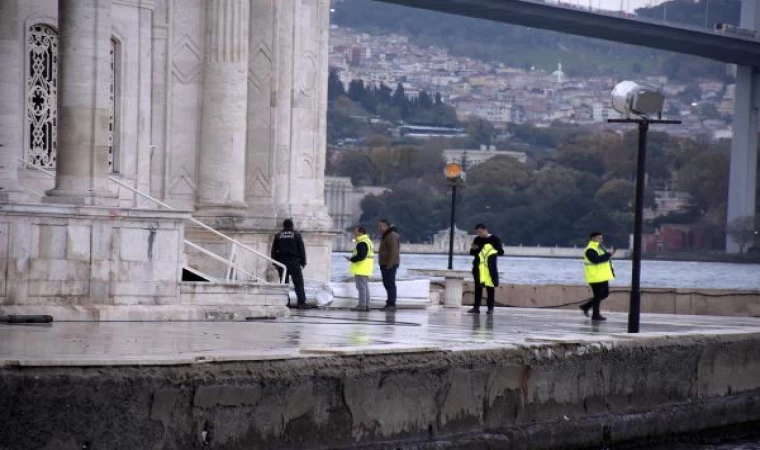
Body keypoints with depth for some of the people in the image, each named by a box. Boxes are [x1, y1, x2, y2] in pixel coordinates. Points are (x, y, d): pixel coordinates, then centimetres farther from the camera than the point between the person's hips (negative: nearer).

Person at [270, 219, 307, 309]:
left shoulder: (278, 236, 7)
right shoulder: (297, 235, 1)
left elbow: (274, 250, 9)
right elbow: (301, 250, 0)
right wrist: (303, 262, 4)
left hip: (282, 262, 2)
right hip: (294, 262, -2)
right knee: (298, 283, 0)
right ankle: (301, 302, -8)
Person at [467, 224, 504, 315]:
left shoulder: (494, 239, -3)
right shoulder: (477, 240, 10)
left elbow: (501, 252, -3)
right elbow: (472, 253, 19)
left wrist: (494, 252, -23)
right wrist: (473, 249, -3)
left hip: (490, 267, -4)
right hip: (479, 267, 4)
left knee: (490, 287, -1)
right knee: (478, 287, 6)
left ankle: (490, 308, 3)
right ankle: (476, 307, 10)